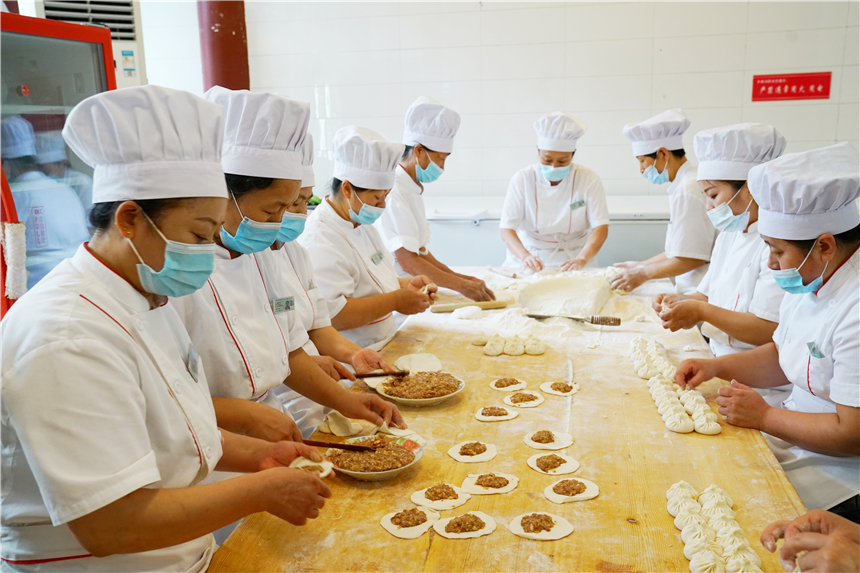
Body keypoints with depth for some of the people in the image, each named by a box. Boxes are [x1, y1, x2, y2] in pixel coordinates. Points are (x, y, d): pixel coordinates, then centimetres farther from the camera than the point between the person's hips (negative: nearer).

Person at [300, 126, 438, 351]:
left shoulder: (363, 225, 15)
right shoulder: (320, 242, -18)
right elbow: (332, 314, -26)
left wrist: (406, 285, 8)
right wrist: (395, 301, -19)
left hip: (382, 347, 9)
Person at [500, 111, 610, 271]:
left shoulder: (589, 180, -5)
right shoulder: (522, 180, -6)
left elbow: (601, 228, -10)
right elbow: (507, 229, -11)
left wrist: (581, 260, -28)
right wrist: (525, 257, -31)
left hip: (572, 259, 0)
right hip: (529, 257, 0)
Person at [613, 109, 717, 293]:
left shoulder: (688, 191, -17)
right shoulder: (686, 183, 13)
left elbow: (691, 259, -17)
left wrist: (642, 274, -7)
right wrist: (641, 265, 20)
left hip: (700, 295, -9)